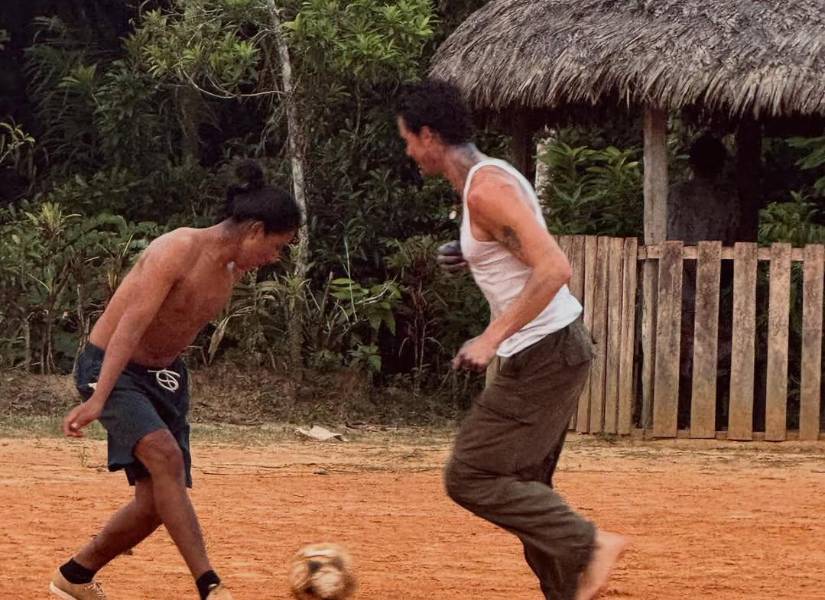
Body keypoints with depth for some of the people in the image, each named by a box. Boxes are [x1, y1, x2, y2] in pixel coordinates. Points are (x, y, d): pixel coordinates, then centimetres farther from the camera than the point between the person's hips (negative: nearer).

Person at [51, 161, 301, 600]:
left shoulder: (232, 271, 6)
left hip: (163, 377, 9)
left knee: (158, 501, 1)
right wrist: (97, 401, -34)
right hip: (109, 368, -9)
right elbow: (131, 325, -28)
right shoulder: (179, 250, -22)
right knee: (165, 455, -29)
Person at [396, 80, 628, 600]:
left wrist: (491, 339, -25)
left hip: (542, 355, -10)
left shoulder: (485, 189, -18)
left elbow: (554, 269, -27)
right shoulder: (492, 176, 13)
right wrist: (473, 257, 13)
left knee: (470, 478, -7)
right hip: (555, 349, 10)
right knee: (523, 485, 15)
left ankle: (589, 545, -10)